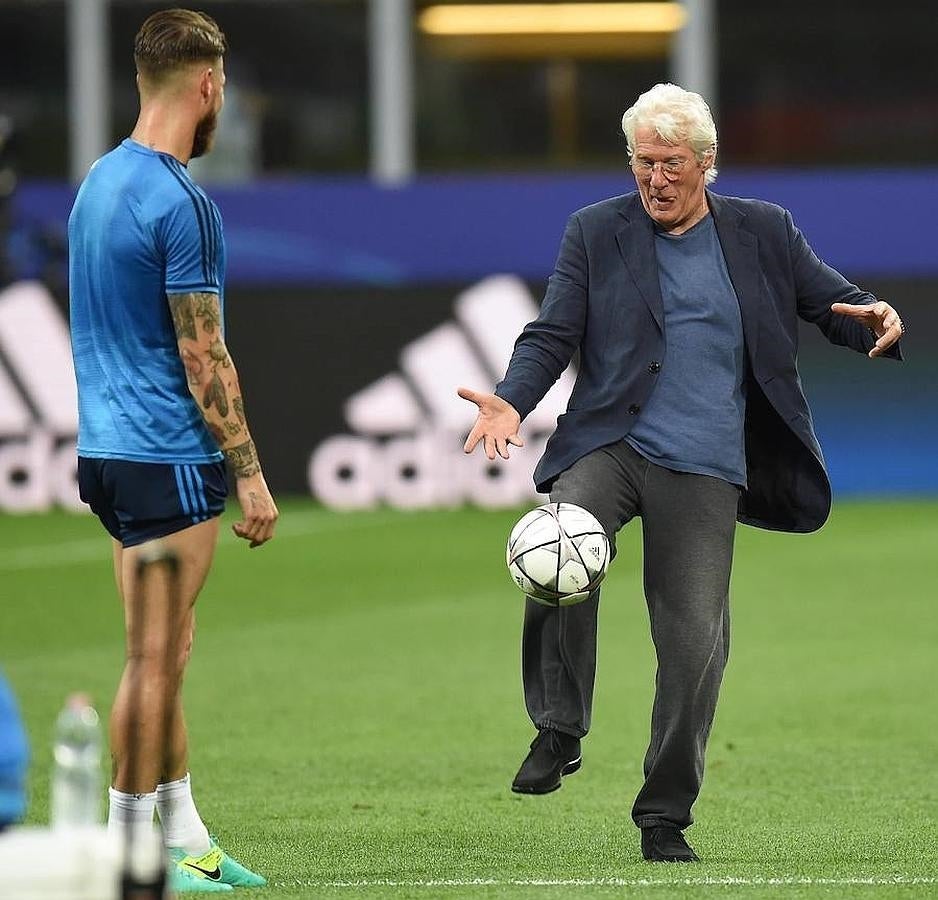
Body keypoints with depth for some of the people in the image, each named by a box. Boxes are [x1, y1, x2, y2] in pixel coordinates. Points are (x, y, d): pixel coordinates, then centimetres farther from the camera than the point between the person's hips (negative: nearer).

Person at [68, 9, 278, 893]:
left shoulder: (99, 181, 12)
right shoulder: (179, 205, -17)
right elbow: (203, 358, -17)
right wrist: (251, 475, -12)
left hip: (106, 447, 9)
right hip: (167, 457, -9)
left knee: (165, 654, 15)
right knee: (155, 662, -3)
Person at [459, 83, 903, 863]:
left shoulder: (764, 232, 10)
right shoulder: (596, 233, 8)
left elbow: (835, 303, 12)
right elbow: (553, 335, 4)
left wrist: (878, 321, -12)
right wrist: (512, 402, -15)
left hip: (703, 468, 1)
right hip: (606, 445, -1)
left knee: (696, 640, -3)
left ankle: (665, 818, 10)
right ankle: (558, 733, -15)